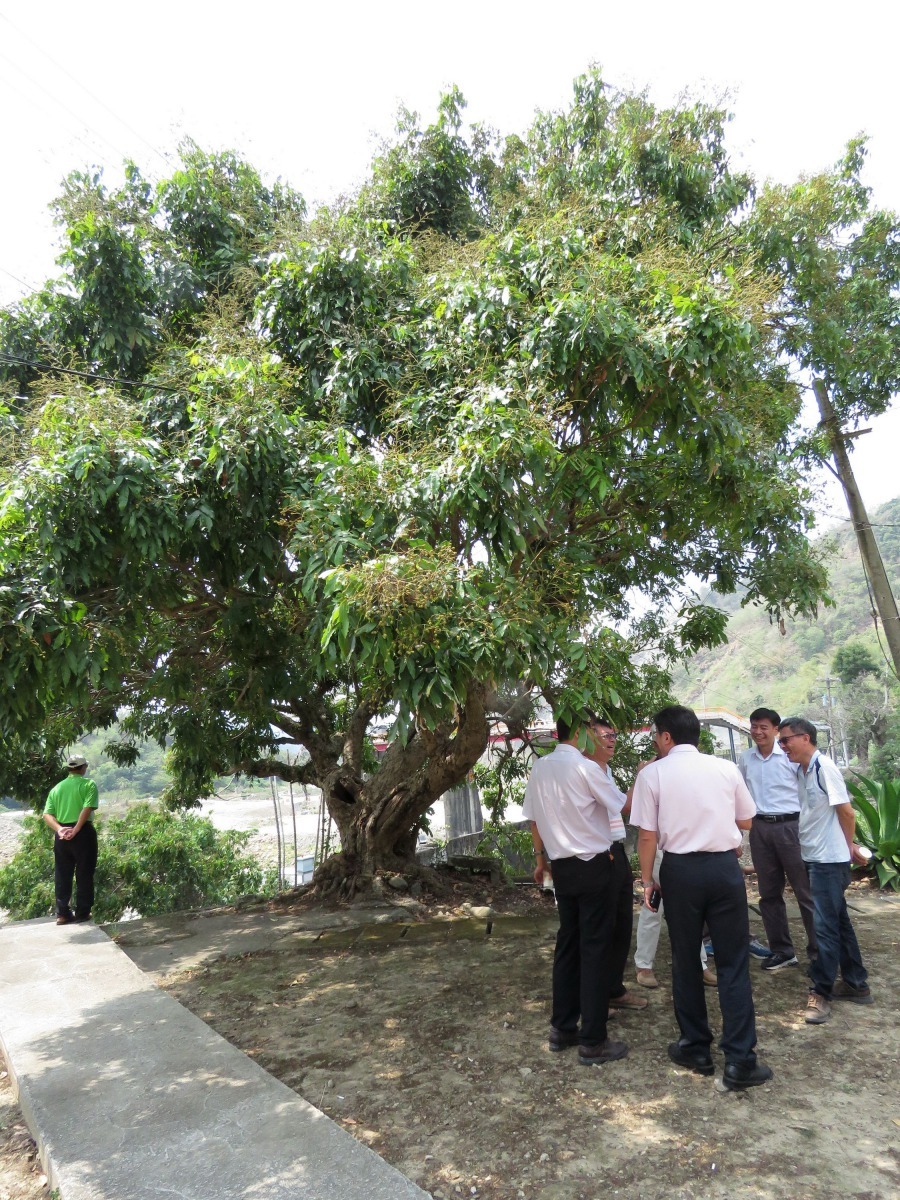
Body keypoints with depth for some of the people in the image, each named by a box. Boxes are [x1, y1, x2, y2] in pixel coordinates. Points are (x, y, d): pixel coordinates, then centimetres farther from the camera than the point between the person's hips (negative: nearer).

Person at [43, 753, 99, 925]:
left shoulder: (57, 787, 13)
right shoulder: (89, 784, -3)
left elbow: (47, 814, 2)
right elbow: (87, 808, -18)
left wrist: (59, 829, -8)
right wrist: (76, 830, -16)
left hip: (61, 834, 5)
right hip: (83, 832, -5)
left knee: (62, 875, 12)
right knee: (84, 874, 4)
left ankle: (62, 913, 14)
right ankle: (82, 913, 8)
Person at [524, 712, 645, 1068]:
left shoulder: (538, 769, 3)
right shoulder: (585, 768, -17)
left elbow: (534, 819, 11)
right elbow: (624, 808, -8)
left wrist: (542, 858, 23)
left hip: (562, 867, 7)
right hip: (596, 866, -6)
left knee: (567, 944, 16)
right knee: (596, 949, 3)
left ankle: (562, 1028, 27)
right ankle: (593, 1042, 12)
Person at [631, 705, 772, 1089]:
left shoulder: (651, 774, -8)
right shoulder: (726, 769, -1)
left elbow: (647, 835, -8)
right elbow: (746, 821, 11)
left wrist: (647, 878, 5)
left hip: (680, 870, -1)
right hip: (725, 867, 1)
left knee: (685, 961, 15)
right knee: (733, 964, 10)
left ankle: (695, 1049, 28)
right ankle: (739, 1061, 12)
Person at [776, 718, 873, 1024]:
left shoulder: (824, 768, -18)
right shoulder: (802, 771, 7)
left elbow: (846, 810, -15)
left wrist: (849, 845, -1)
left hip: (829, 860, -9)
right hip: (815, 857, 9)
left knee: (825, 926, -1)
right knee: (838, 921, 18)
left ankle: (821, 992, 9)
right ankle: (856, 984, 32)